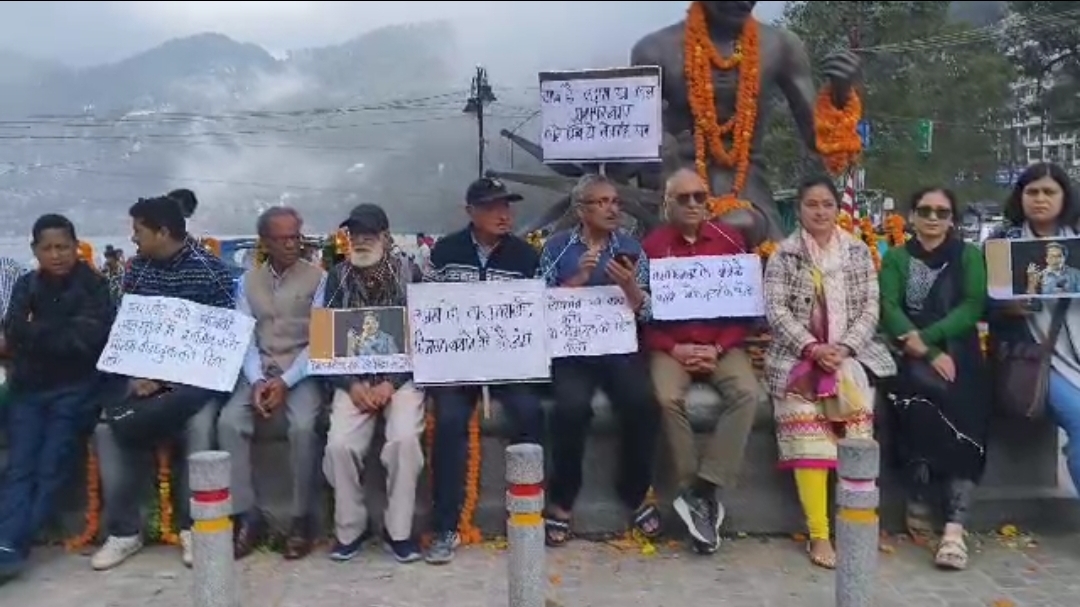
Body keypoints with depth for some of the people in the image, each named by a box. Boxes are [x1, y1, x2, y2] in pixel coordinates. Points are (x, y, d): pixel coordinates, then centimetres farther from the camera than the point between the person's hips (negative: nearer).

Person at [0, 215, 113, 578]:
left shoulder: (93, 286, 2)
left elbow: (88, 338, -10)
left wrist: (36, 333, -3)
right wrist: (63, 332, -10)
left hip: (74, 387, -3)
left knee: (51, 466, -16)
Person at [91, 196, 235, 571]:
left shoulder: (211, 270, -7)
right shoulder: (137, 270, 8)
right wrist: (138, 374, -10)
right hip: (146, 371, 5)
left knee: (200, 426, -31)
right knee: (107, 426, -18)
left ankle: (193, 527, -14)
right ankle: (124, 531, -7)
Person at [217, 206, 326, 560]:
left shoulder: (317, 278, 0)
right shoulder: (247, 282, 10)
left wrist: (286, 381, -17)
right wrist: (257, 380, -15)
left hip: (302, 371, -3)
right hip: (259, 371, 3)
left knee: (303, 426, -31)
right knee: (229, 422, -23)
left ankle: (303, 518, -14)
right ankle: (248, 515, -11)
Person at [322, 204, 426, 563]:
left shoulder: (409, 274, -2)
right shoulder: (339, 277, 5)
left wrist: (392, 383, -15)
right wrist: (351, 385, -12)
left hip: (401, 376, -2)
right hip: (353, 378, 2)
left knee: (405, 438, -28)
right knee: (339, 444, -22)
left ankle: (398, 530, -8)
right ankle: (349, 529, 1)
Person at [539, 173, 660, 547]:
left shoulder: (631, 248, 11)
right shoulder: (557, 247, 8)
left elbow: (644, 312, 4)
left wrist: (629, 286, -15)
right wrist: (579, 277, -12)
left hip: (619, 346, 2)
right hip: (570, 348, -1)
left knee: (643, 403, -27)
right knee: (573, 406, -31)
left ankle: (635, 493, -2)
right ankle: (561, 501, -9)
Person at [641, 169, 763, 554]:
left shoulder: (730, 240, 6)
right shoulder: (651, 246, 2)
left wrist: (718, 348, -9)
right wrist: (673, 349, -12)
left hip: (721, 344, 2)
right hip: (669, 346, -1)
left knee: (747, 393, -27)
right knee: (668, 397, -30)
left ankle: (702, 491, -21)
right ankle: (697, 494, -15)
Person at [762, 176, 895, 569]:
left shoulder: (859, 252, 12)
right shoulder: (783, 255, 6)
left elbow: (871, 308, 6)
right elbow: (776, 311, -2)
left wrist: (844, 348, -10)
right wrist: (812, 349, -16)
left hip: (850, 351, 2)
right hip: (797, 353, -1)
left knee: (855, 394, -28)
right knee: (802, 409, -25)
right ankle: (818, 532, -23)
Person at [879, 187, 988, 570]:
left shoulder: (969, 256, 13)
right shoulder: (896, 259, 13)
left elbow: (974, 306, -1)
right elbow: (889, 309, -1)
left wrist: (927, 337, -16)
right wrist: (928, 353, -16)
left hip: (957, 350, 1)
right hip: (911, 355, -1)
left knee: (962, 407, -26)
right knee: (926, 393, -30)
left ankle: (955, 528, -30)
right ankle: (918, 505, -15)